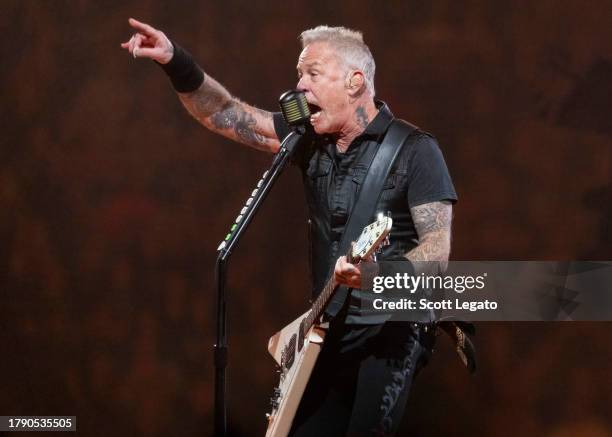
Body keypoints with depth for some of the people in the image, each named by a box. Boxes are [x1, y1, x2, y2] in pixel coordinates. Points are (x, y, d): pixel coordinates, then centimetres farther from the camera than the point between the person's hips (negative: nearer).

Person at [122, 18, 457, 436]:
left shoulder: (413, 150, -12)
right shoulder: (313, 139, 7)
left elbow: (438, 250, -18)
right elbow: (225, 114, 3)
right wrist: (177, 62, -13)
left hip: (391, 331, -7)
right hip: (331, 330, 7)